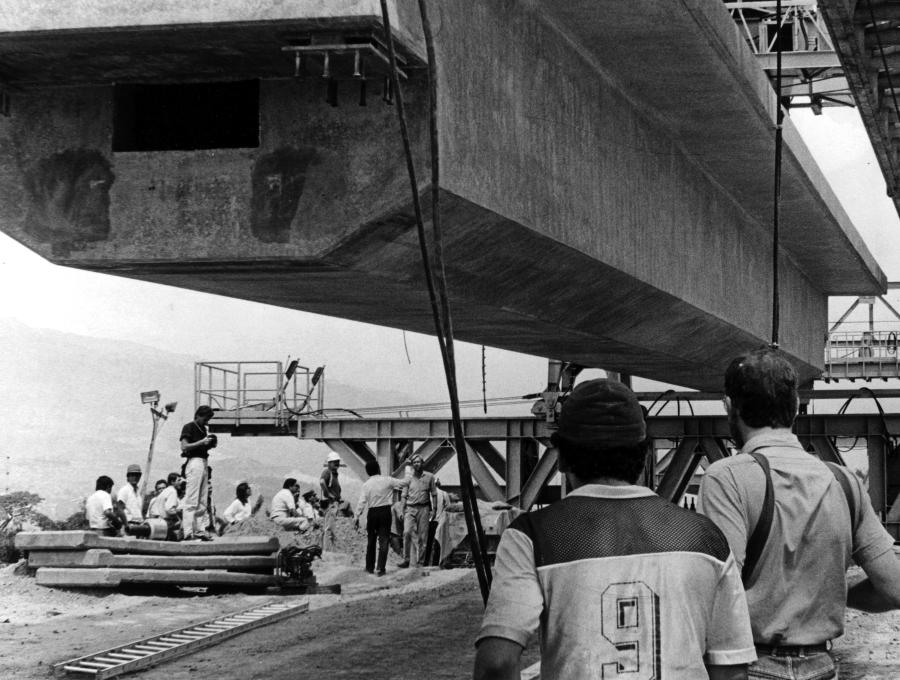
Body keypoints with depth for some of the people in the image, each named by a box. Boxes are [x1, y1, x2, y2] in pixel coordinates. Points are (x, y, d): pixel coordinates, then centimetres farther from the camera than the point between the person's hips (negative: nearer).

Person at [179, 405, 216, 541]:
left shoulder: (203, 429, 20)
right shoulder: (189, 427, -4)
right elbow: (184, 447, -13)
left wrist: (209, 445, 7)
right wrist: (201, 442, -19)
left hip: (203, 463, 9)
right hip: (194, 462, -9)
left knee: (202, 502, 9)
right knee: (191, 501, -11)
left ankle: (200, 530, 12)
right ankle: (188, 532, -12)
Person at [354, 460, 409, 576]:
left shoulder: (366, 484, -3)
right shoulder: (387, 480, -4)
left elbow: (361, 502, -7)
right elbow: (403, 483, 5)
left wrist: (357, 517, -3)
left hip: (372, 513, 1)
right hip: (385, 512, -1)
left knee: (371, 540, 15)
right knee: (383, 540, 1)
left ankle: (370, 567, 21)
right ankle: (381, 568, -5)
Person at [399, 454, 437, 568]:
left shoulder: (429, 477, 6)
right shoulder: (409, 478, 9)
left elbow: (433, 494, 9)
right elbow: (404, 496, 12)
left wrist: (433, 510, 2)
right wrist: (402, 510, 4)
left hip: (423, 508, 0)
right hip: (410, 508, 1)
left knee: (422, 536, -2)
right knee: (407, 532, -15)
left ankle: (420, 561, 5)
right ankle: (406, 560, -10)